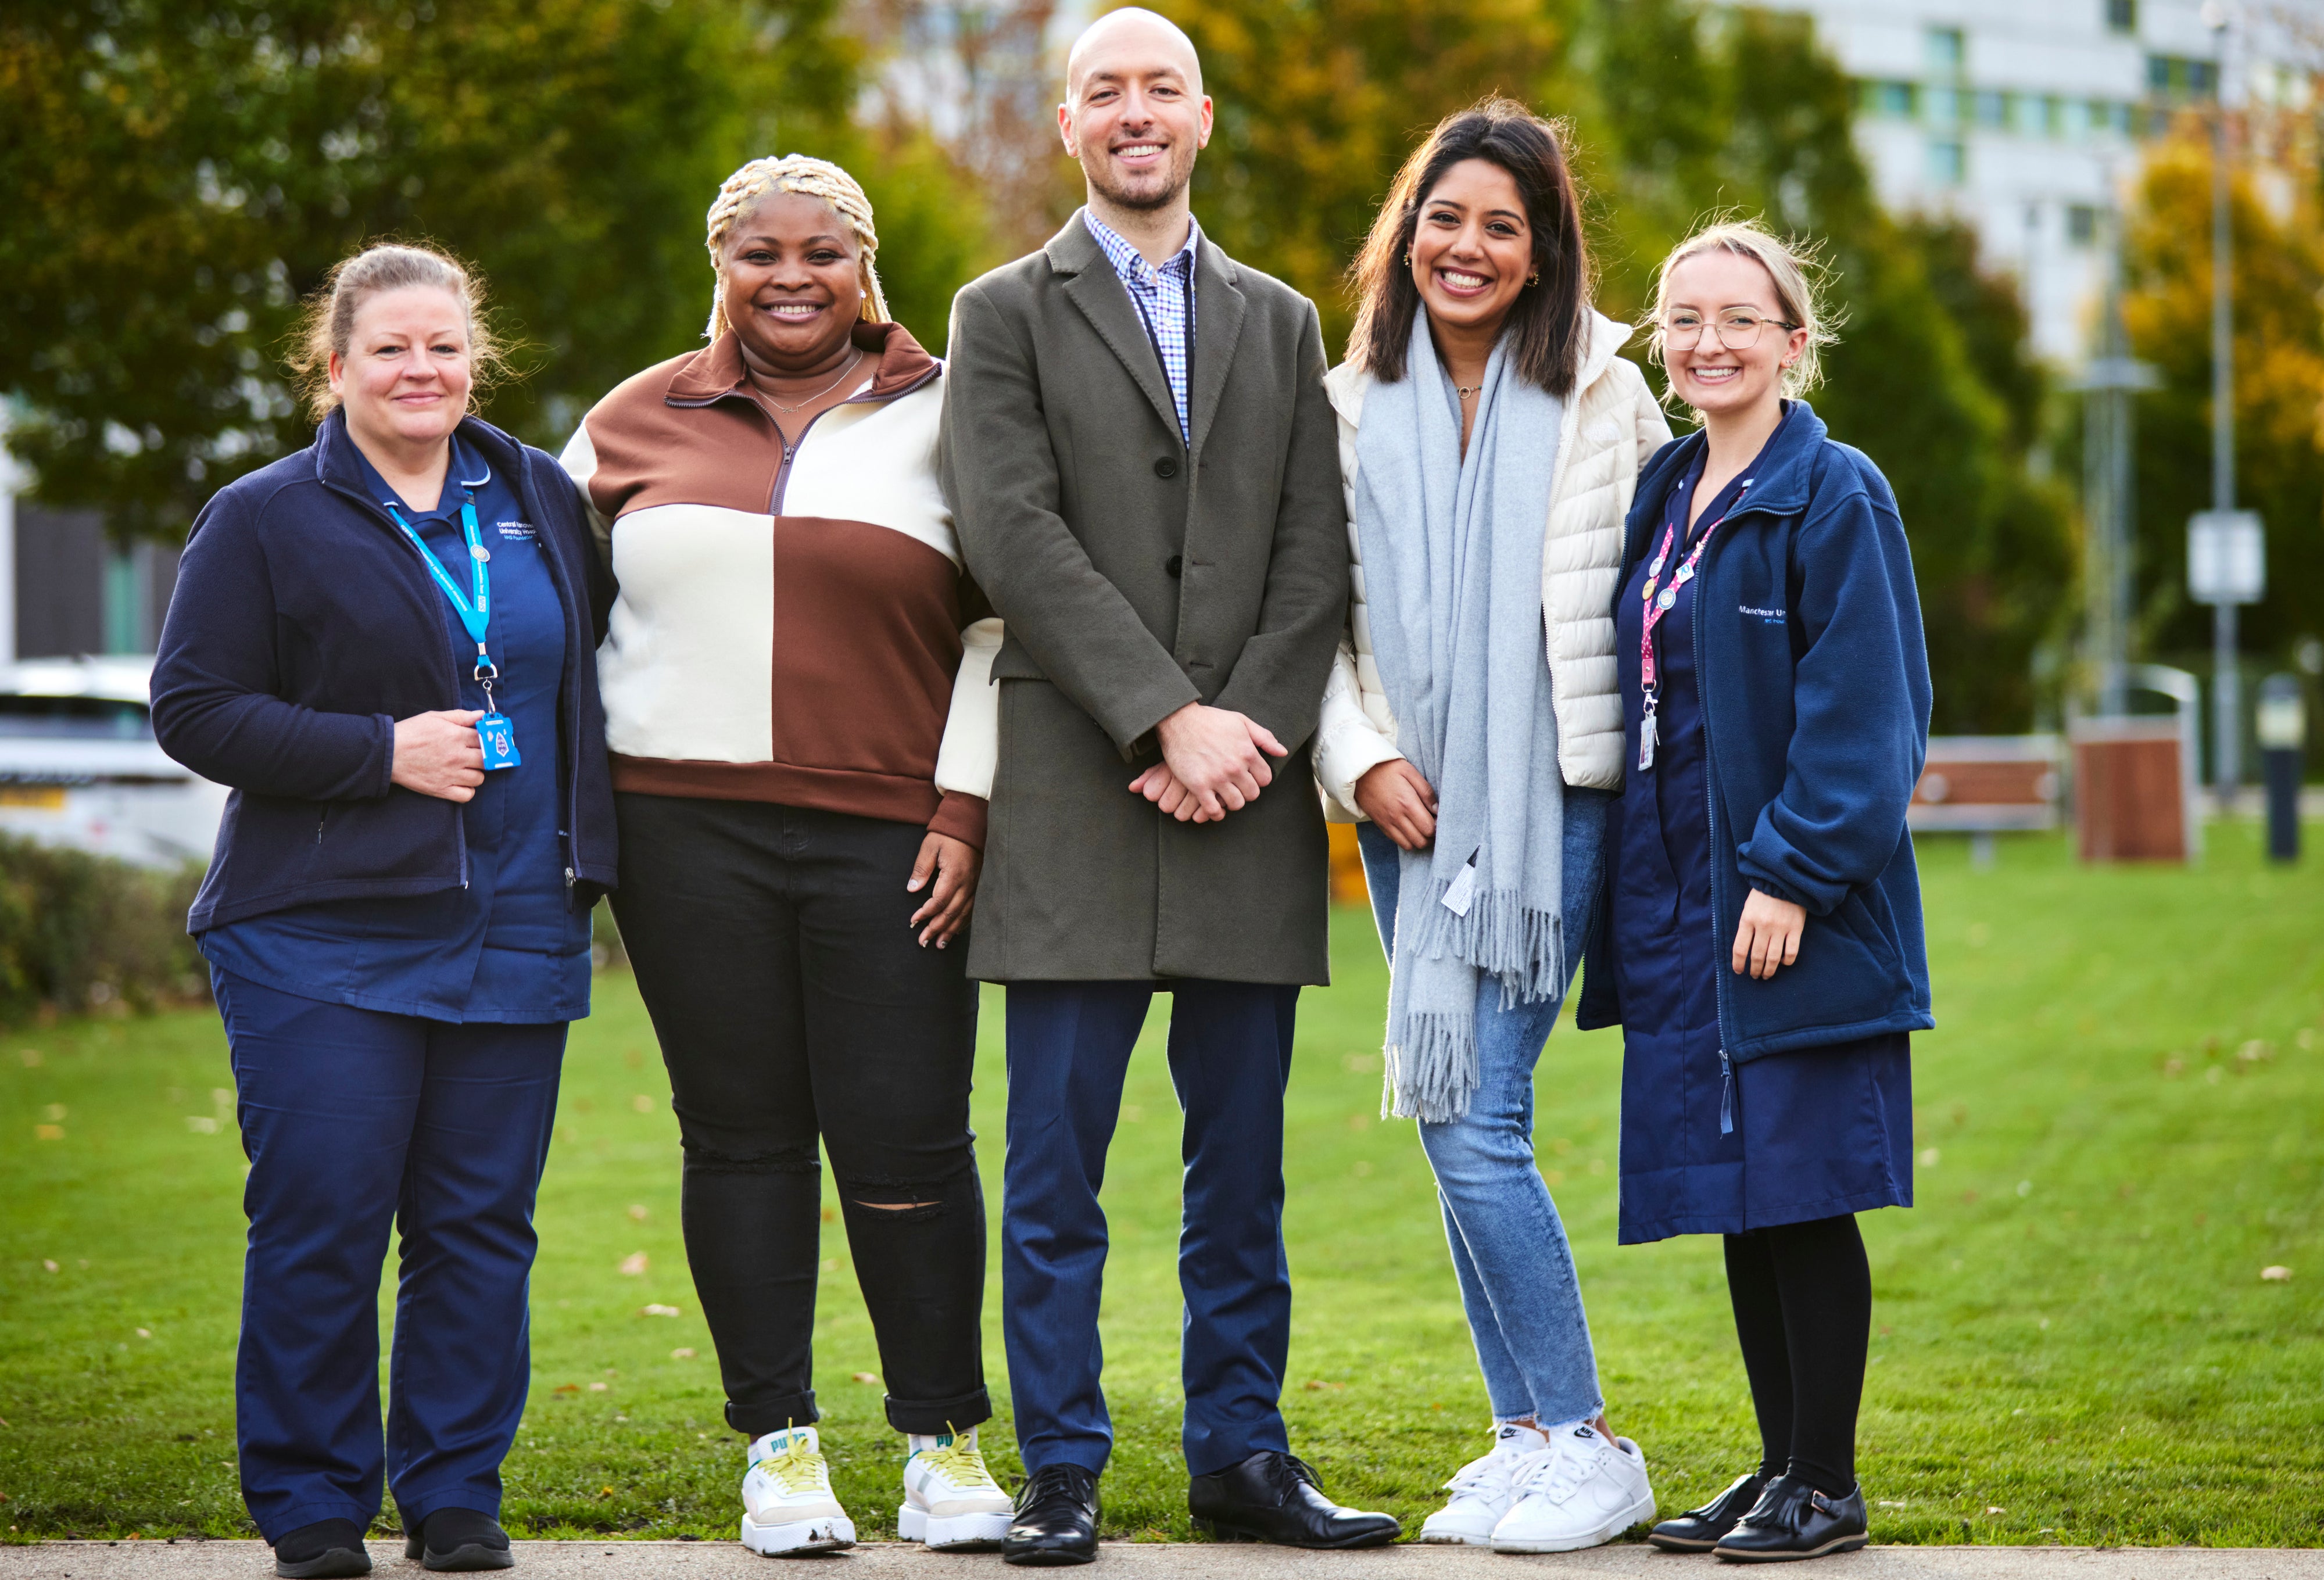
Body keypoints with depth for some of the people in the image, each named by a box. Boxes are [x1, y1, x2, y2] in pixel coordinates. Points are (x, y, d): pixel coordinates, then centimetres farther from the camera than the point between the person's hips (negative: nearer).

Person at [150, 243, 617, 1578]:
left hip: (515, 931, 4)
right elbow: (195, 710, -5)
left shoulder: (541, 501, 13)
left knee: (481, 1226, 5)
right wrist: (384, 751, -13)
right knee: (321, 1225, -4)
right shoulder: (265, 521, 0)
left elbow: (601, 650, 26)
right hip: (322, 937, -4)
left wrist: (587, 841, 11)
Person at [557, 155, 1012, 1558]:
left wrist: (966, 806, -5)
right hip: (688, 827, 2)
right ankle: (780, 1444, 13)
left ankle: (947, 1440, 9)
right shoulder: (639, 424, 12)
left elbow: (1004, 623, 4)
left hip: (889, 837, -2)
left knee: (907, 1145, -4)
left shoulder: (940, 414, 6)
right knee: (741, 1136, 5)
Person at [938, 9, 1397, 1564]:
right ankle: (1062, 1472, 5)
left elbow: (1318, 558, 7)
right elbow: (1017, 538, -7)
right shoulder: (1006, 315, 6)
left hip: (1247, 793, 3)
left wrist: (1244, 730, -8)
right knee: (1057, 1162, -2)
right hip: (1074, 796, -3)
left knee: (1243, 1161, 6)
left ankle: (1242, 1452, 14)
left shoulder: (1284, 324, 16)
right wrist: (1165, 717, -14)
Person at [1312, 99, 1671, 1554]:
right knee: (1456, 1122, 5)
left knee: (1477, 1116, -13)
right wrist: (1363, 761, -3)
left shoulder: (1603, 396, 2)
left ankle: (1589, 1447, -4)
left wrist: (1654, 764, 0)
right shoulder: (1354, 406, 10)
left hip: (1551, 798, -4)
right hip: (1409, 809, 4)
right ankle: (1527, 1438, 14)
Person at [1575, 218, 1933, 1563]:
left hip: (1795, 908, -7)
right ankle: (1782, 1466, 19)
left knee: (1801, 1195, -3)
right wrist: (1635, 888, 13)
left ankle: (1828, 1486, 5)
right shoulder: (1663, 495, 14)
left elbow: (1858, 713, -13)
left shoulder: (1835, 496, -8)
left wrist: (1793, 873, -18)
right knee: (1740, 1203, 11)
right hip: (1683, 904, 7)